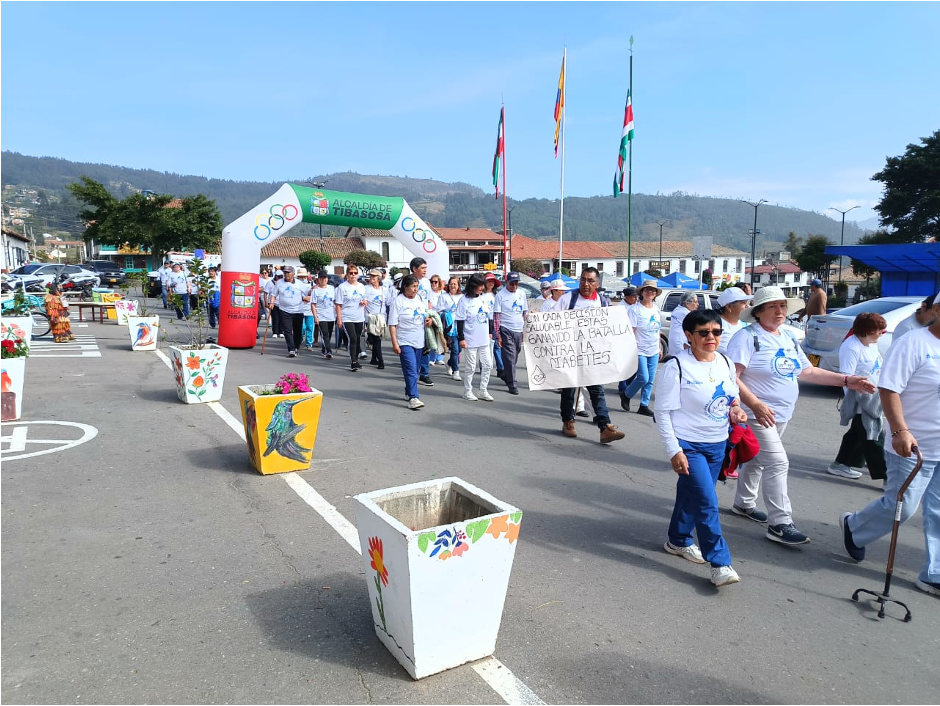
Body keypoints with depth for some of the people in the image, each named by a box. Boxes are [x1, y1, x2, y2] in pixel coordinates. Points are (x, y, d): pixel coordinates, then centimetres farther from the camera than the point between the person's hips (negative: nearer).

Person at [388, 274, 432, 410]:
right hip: (405, 342, -6)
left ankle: (408, 393, 30)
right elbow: (392, 324, -10)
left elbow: (426, 315, 27)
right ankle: (413, 398, -17)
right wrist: (394, 343, -16)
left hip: (419, 342, 6)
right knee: (411, 371, -14)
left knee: (414, 370, 14)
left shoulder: (421, 300, 10)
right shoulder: (398, 301, -8)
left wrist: (428, 319, 2)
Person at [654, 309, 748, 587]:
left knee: (691, 495, 18)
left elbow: (732, 397, 19)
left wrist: (734, 409, -6)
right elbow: (663, 412, -14)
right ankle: (720, 563, 0)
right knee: (707, 503, -9)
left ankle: (678, 540, 38)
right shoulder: (676, 366, -16)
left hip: (717, 444, 6)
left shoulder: (725, 362, 5)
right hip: (689, 445, -6)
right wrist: (674, 451, -18)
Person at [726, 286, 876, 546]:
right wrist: (755, 404, -31)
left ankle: (743, 503, 36)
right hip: (757, 414, -8)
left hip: (780, 414, 8)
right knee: (777, 463, -13)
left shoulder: (789, 339, 12)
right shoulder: (747, 337, -15)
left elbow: (808, 371, 18)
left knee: (757, 460, 19)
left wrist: (846, 380, 10)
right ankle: (780, 523, -7)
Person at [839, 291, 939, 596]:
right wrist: (900, 431, -27)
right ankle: (853, 526, 27)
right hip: (913, 447, -7)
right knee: (901, 507, 0)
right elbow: (888, 389, -19)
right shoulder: (914, 343, -14)